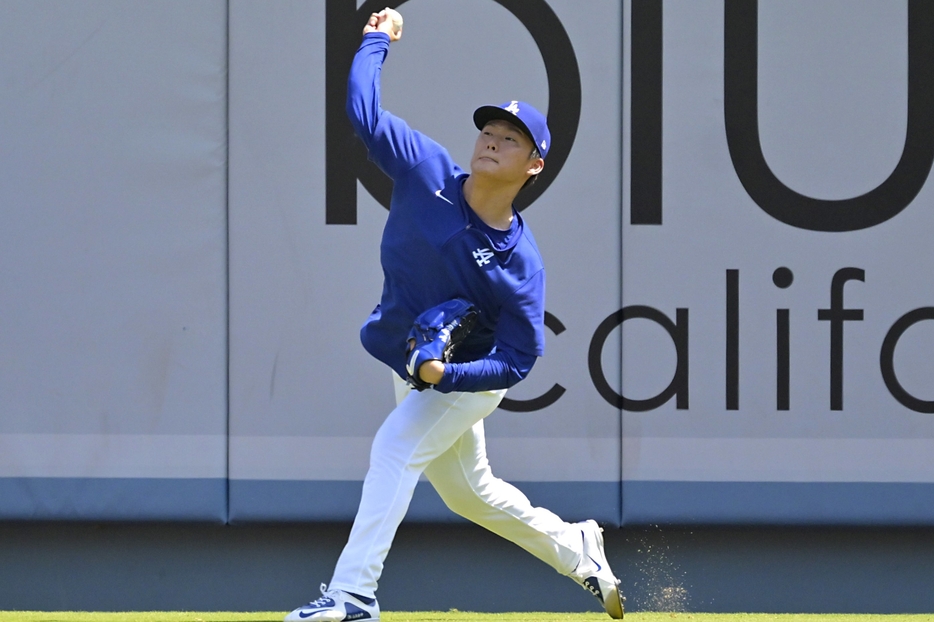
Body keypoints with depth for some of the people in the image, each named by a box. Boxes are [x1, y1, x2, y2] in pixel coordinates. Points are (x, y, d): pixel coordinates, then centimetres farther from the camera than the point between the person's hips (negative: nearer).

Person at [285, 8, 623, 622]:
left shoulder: (520, 260, -26)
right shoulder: (426, 171, -16)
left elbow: (518, 359, -23)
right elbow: (364, 110, -11)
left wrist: (447, 375, -35)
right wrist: (377, 40, -8)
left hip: (470, 378, -7)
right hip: (413, 366, 7)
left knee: (397, 445, -27)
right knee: (468, 490, 20)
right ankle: (575, 549, 42)